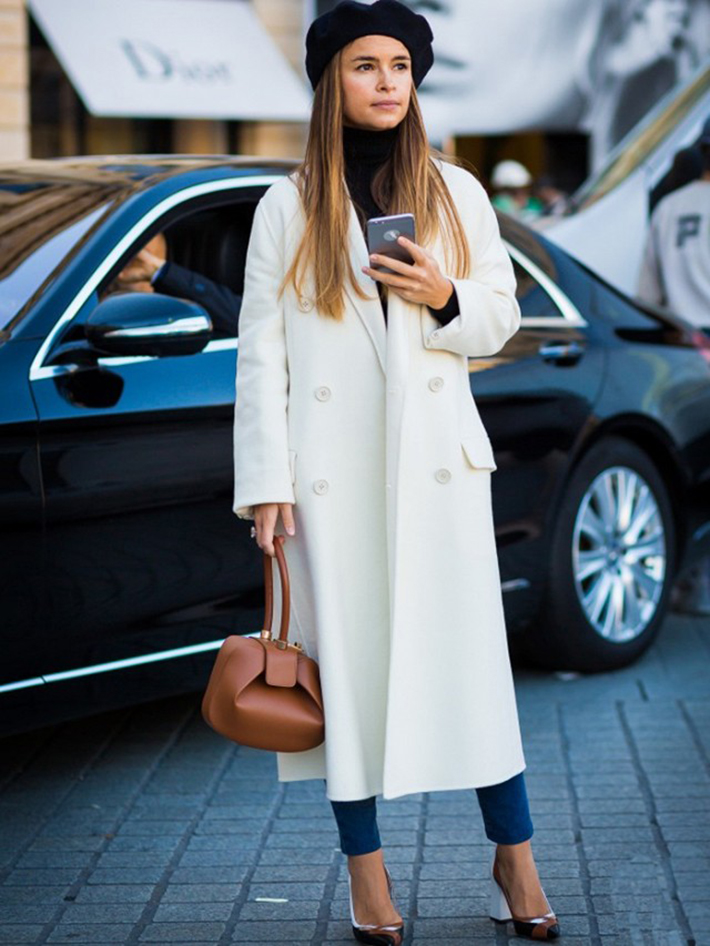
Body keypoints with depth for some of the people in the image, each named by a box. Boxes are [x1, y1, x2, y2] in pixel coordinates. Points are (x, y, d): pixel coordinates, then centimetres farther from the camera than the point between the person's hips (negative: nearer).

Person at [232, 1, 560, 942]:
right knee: (348, 660, 1)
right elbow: (260, 352, 2)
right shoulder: (286, 208, 5)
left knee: (470, 653, -1)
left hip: (437, 459, 1)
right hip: (332, 468, -1)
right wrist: (267, 483, -5)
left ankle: (516, 863, 9)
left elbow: (502, 316, 12)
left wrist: (446, 298, -11)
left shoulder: (456, 192, 9)